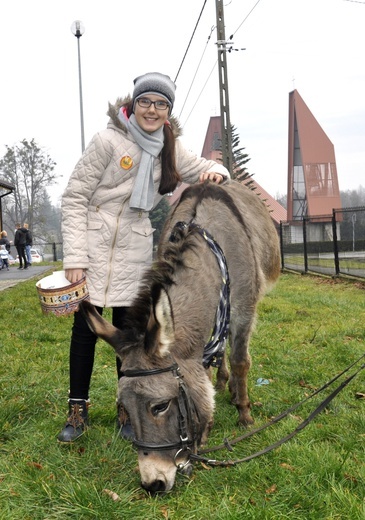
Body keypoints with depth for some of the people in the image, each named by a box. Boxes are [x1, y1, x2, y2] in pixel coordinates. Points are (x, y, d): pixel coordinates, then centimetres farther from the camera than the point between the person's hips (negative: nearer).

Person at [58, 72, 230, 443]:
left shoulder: (168, 148, 5)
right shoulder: (109, 141, -10)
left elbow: (205, 169, 16)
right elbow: (74, 197, -10)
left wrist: (215, 172, -10)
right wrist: (74, 257, -17)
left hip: (134, 252, 4)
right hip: (94, 246, -3)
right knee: (85, 328, 4)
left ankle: (126, 412, 20)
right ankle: (78, 411, 19)